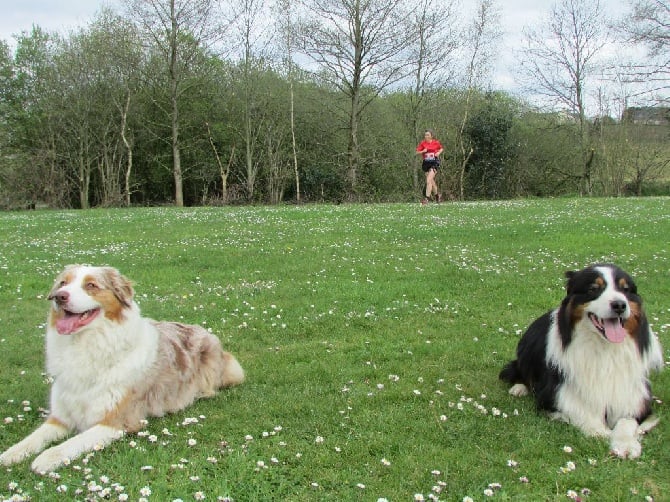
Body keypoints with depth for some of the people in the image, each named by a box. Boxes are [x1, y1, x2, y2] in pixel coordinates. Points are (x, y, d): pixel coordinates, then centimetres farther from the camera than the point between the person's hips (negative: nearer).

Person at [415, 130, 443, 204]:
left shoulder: (436, 142, -2)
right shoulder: (423, 143, 2)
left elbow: (441, 148, 16)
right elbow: (417, 152, 4)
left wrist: (438, 152, -3)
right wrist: (423, 151, -14)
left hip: (434, 163, -4)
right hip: (426, 163, 4)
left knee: (429, 180, -18)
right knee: (432, 181, 13)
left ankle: (427, 198, -19)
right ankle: (437, 195, 35)